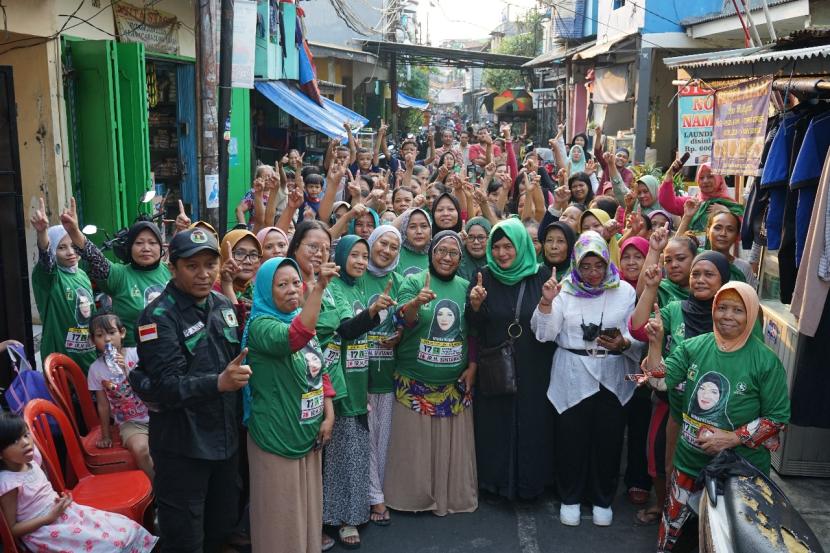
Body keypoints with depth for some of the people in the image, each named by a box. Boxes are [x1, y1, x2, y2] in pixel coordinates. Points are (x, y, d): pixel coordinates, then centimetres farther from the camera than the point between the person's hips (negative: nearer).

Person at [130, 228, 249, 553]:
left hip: (225, 438, 6)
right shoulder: (159, 316, -14)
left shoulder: (224, 306, 6)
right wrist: (218, 383, -38)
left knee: (223, 526, 18)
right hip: (181, 445, -6)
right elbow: (167, 386, -23)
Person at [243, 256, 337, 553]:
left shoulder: (302, 321, 7)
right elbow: (295, 338, -38)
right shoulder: (261, 325, -16)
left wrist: (328, 415, 3)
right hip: (277, 437, -7)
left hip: (309, 432, 7)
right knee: (282, 514, 4)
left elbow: (320, 372, 14)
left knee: (308, 507, 18)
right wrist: (319, 288, -44)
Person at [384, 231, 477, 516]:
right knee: (414, 444, 5)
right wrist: (416, 302, -40)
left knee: (453, 445, 10)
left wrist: (472, 366, 3)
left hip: (455, 384, 3)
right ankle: (413, 496, 22)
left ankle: (453, 496, 26)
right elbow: (403, 320, -20)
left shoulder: (465, 287, 6)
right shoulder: (413, 282, -4)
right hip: (415, 383, -3)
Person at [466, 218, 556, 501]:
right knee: (495, 428, 8)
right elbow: (474, 325, -2)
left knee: (532, 425, 9)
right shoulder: (484, 277, -1)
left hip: (534, 370, 0)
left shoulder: (541, 275, -3)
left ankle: (530, 481, 26)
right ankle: (496, 479, 26)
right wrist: (475, 304, -22)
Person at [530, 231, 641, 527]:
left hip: (612, 377, 1)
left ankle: (602, 499, 28)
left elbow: (637, 336, 1)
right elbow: (545, 334, -6)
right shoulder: (565, 289, 0)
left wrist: (623, 343, -21)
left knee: (608, 439, 7)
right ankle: (570, 498, 25)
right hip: (572, 377, 0)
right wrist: (546, 302, -20)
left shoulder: (624, 291, 1)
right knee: (571, 438, 5)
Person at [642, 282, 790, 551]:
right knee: (673, 523, 18)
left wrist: (732, 438, -20)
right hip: (689, 459, 3)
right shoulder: (693, 347, -5)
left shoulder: (766, 361, -14)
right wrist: (655, 344, -23)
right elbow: (661, 382, -9)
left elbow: (777, 417, -10)